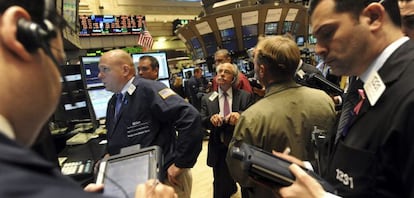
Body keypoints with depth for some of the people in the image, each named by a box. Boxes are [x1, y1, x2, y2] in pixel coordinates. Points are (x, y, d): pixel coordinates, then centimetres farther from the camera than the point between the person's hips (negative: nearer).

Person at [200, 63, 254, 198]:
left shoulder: (245, 96, -4)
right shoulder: (207, 99, 0)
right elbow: (201, 122, -6)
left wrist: (240, 115, -33)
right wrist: (211, 119, -28)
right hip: (219, 150, 1)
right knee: (221, 187, 14)